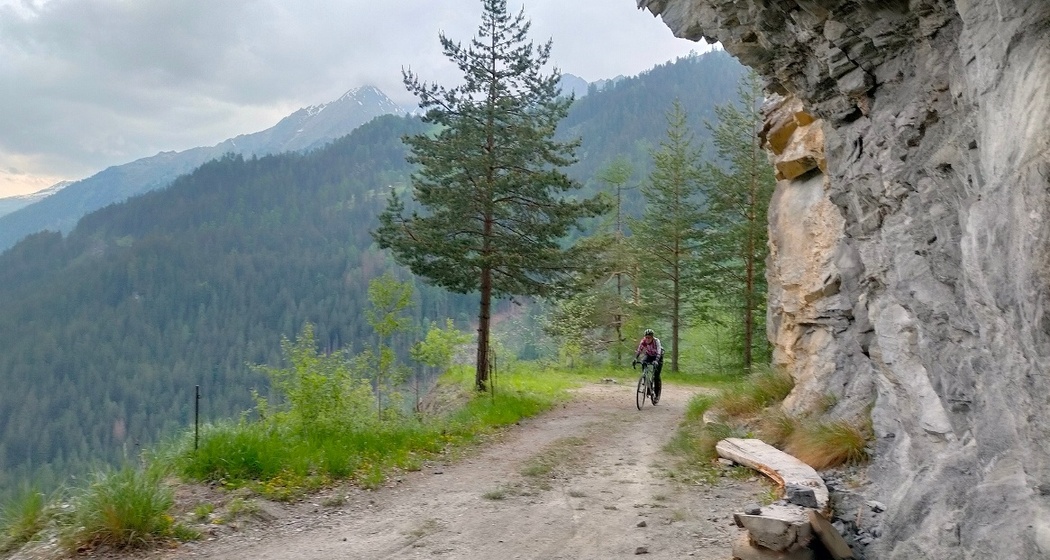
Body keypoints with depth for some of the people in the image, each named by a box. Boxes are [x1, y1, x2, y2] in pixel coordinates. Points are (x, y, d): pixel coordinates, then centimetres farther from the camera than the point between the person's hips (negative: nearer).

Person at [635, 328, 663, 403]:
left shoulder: (656, 341, -32)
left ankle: (657, 394, 1)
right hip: (649, 355, 3)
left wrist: (656, 361, -61)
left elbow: (659, 352, -44)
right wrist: (635, 359, -44)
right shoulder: (643, 341, -23)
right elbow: (639, 351, -26)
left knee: (656, 375, -12)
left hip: (658, 356, -3)